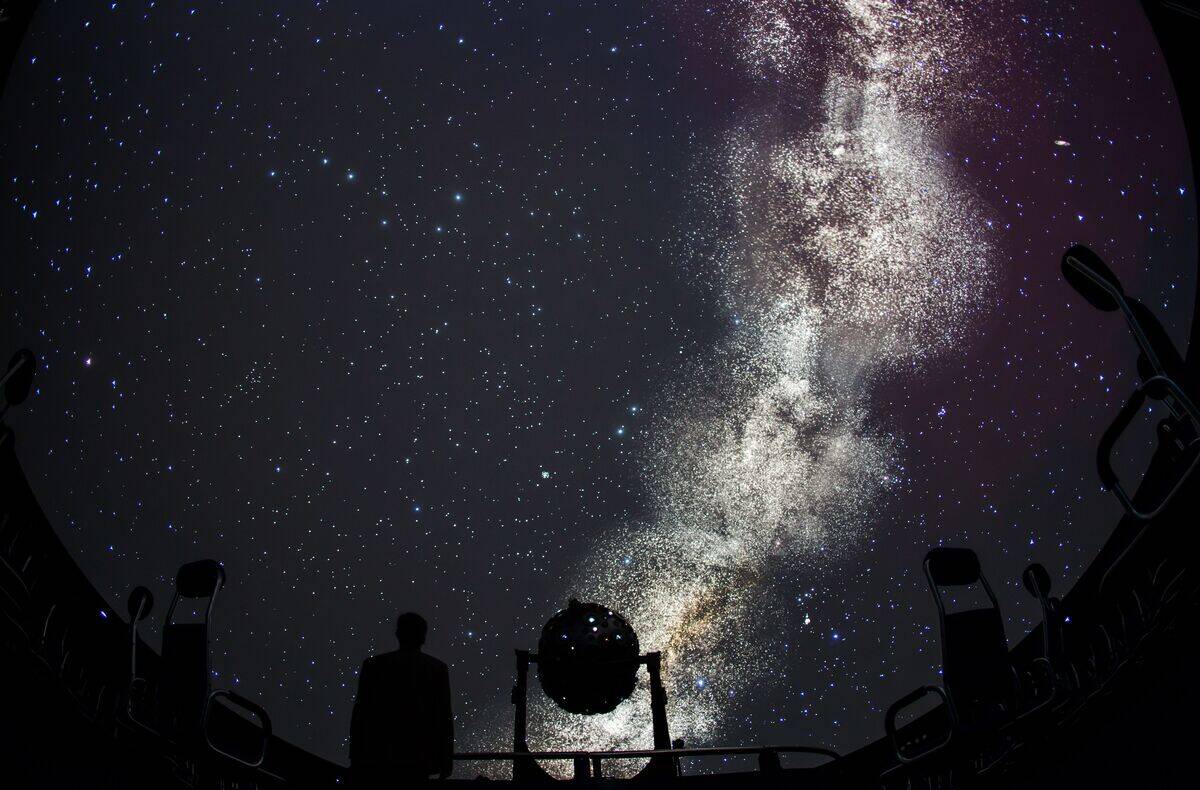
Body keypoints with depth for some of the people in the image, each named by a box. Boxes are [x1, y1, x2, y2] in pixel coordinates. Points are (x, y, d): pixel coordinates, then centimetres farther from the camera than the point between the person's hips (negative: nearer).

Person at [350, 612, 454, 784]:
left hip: (375, 757, 0)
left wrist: (355, 757, 8)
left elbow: (360, 713, 3)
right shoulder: (437, 669, 4)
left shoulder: (374, 665, 4)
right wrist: (446, 760, 6)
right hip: (417, 760, 0)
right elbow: (444, 716, 1)